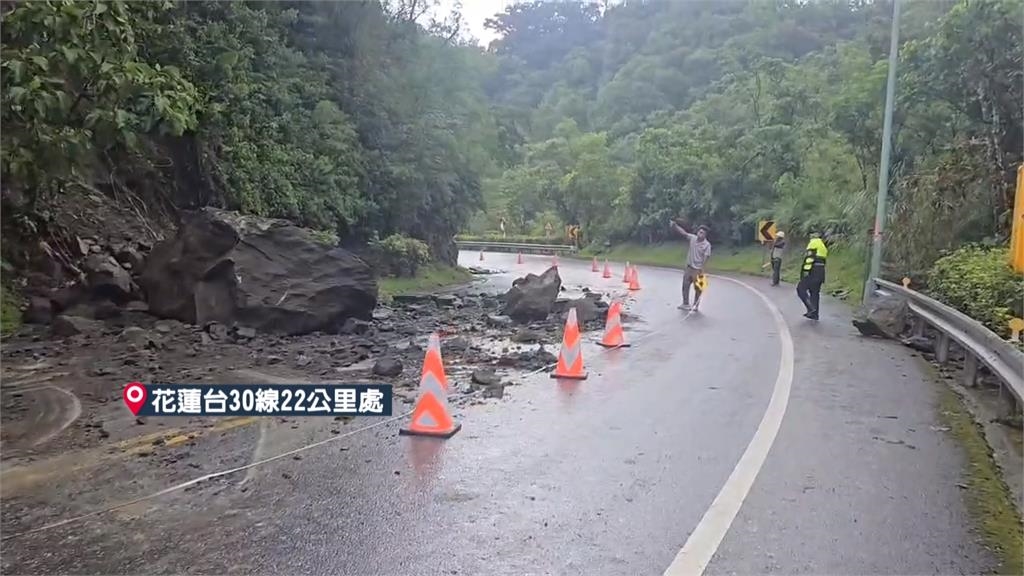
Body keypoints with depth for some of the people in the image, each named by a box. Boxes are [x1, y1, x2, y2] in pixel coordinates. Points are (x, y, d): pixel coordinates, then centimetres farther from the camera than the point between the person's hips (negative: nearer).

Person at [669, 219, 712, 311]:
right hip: (689, 267, 5)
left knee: (697, 288, 5)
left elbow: (706, 258, -17)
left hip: (697, 270, -5)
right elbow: (683, 232, 2)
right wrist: (674, 225, -9)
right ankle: (685, 304, 20)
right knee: (685, 285, 9)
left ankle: (695, 305, 17)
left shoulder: (707, 245, -14)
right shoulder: (693, 238, 0)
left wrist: (702, 270, -22)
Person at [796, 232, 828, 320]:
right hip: (821, 272, 9)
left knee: (801, 289, -4)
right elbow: (824, 259, 21)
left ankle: (811, 308, -15)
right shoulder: (824, 245, 22)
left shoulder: (814, 243, -7)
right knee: (815, 292, 13)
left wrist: (806, 270, -21)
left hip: (813, 271, -9)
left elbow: (810, 257, -18)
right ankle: (814, 314, 13)